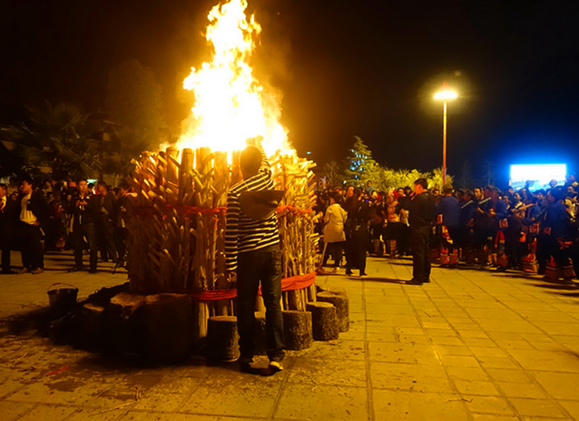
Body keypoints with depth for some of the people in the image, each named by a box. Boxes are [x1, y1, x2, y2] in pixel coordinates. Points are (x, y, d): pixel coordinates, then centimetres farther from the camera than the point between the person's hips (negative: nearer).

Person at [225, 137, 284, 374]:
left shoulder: (235, 193, -10)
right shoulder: (267, 180, 0)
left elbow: (231, 231, -11)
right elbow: (265, 161, 24)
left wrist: (230, 263, -4)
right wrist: (256, 143, 42)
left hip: (248, 254, -3)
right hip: (272, 249, 3)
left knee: (246, 306, 9)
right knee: (273, 303, 6)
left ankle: (246, 357, 19)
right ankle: (276, 355, 10)